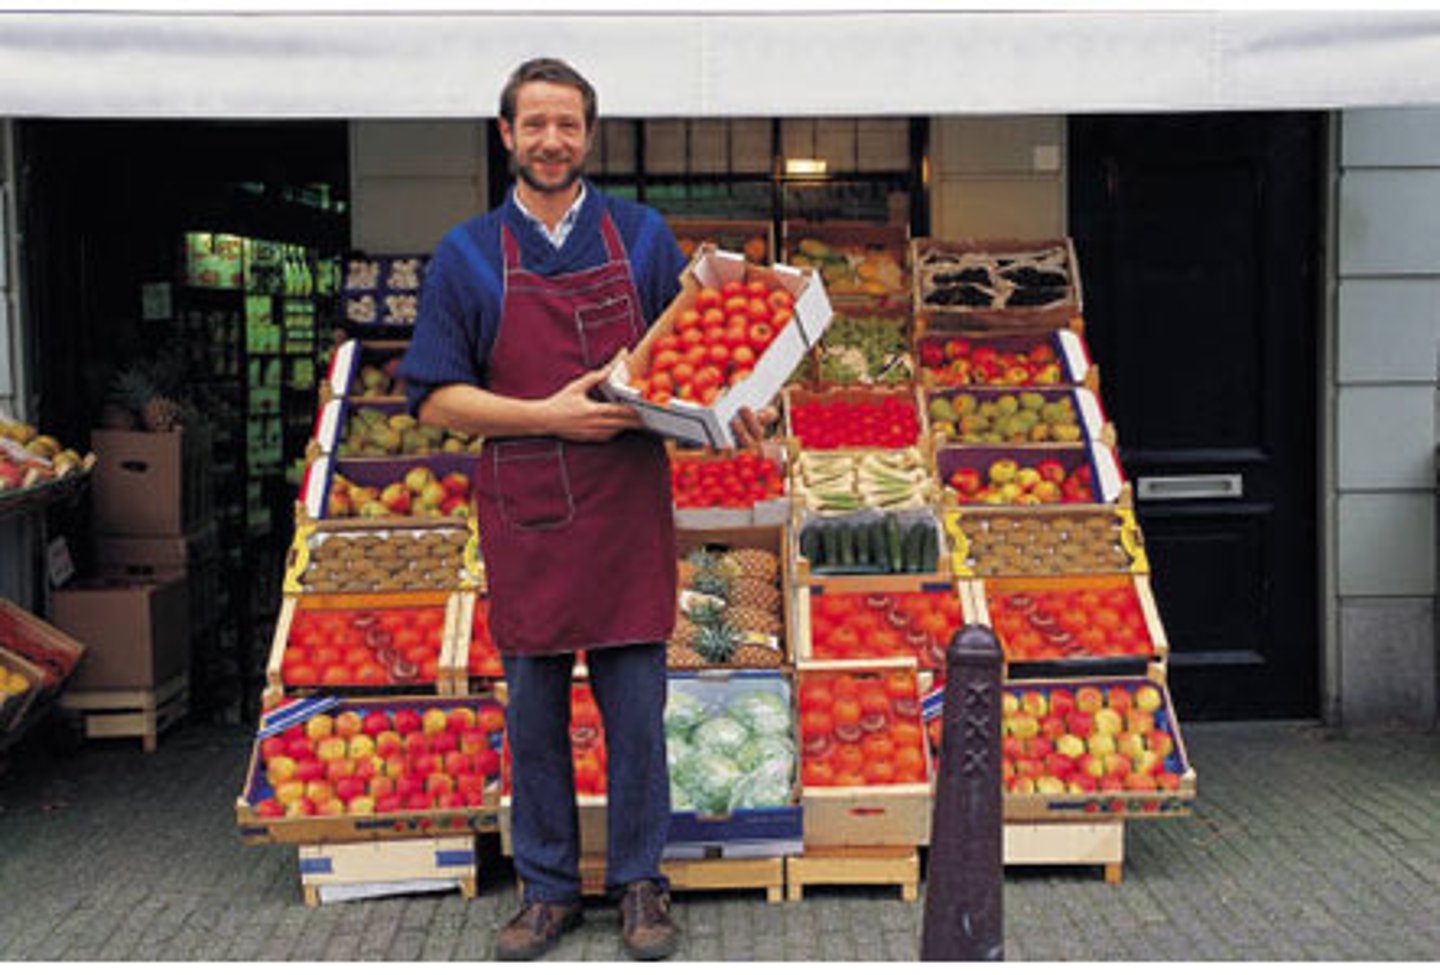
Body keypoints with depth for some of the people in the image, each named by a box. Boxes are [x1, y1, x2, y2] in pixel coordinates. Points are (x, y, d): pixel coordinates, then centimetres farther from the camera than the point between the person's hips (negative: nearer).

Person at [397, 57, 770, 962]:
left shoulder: (644, 236, 6)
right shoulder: (467, 255, 3)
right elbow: (436, 397, 0)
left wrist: (734, 408, -10)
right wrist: (549, 416, -13)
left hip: (628, 511, 0)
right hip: (525, 515, 0)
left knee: (636, 707, 4)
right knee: (535, 710, 8)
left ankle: (640, 885, 18)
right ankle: (548, 889, 22)